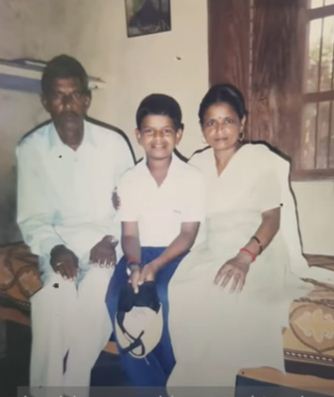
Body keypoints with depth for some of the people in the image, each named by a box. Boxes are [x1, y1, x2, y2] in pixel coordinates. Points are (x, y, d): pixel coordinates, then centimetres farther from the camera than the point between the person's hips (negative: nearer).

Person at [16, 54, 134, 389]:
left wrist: (111, 239, -12)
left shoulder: (113, 143, -2)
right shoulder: (30, 149, -2)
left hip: (103, 243, 0)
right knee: (53, 296, -26)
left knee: (98, 290, -28)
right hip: (58, 246, 0)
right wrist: (55, 249, -17)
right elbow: (30, 218, 0)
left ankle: (73, 385, -7)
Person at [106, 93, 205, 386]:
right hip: (141, 253, 3)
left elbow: (188, 234, -7)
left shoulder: (193, 178, -4)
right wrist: (134, 265, -20)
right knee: (118, 301, -24)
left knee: (162, 297, -30)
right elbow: (129, 234, 1)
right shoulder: (129, 180, 4)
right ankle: (152, 386, -7)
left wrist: (156, 265, -22)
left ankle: (175, 379, -2)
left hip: (176, 254, -2)